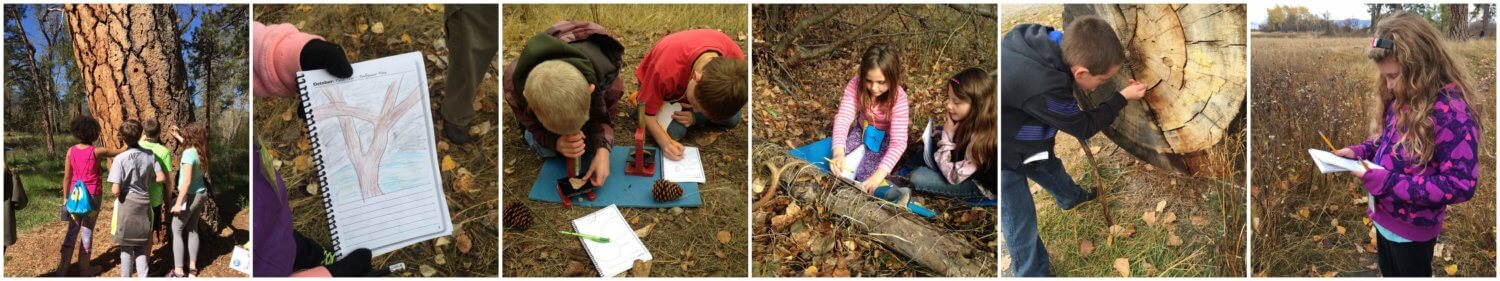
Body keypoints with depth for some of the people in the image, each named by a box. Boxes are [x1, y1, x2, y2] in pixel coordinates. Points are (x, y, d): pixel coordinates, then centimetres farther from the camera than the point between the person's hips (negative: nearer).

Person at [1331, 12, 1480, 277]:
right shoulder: (1401, 99, -2)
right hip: (1385, 218, 8)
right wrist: (1359, 151, -5)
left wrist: (1389, 184, -31)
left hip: (1412, 230, -8)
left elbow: (1461, 185, -28)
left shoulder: (1452, 113, -28)